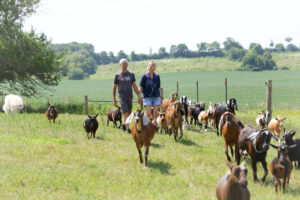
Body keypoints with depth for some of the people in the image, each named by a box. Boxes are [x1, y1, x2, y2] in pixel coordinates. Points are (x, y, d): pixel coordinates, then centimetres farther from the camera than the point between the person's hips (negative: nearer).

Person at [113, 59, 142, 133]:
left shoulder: (131, 74, 10)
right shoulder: (117, 75, 3)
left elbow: (134, 86, 9)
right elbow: (114, 87, 9)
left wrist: (139, 96, -2)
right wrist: (114, 99, 8)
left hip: (129, 96, 4)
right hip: (122, 96, -4)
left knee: (128, 113, 10)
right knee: (125, 113, -16)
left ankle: (124, 126, 31)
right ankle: (128, 128, -21)